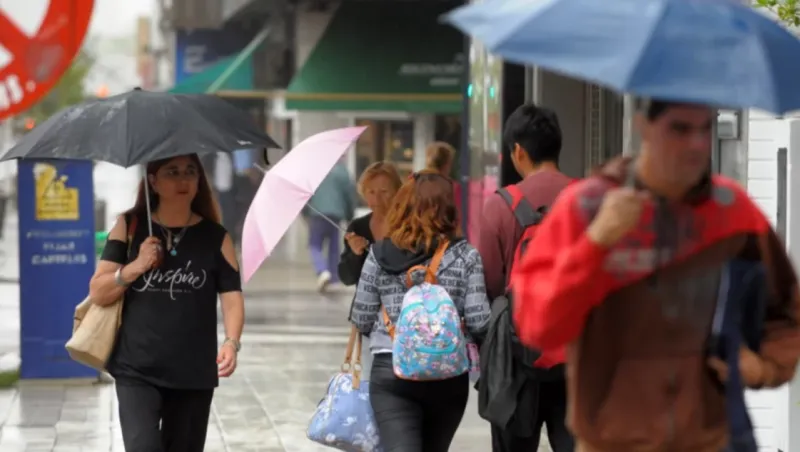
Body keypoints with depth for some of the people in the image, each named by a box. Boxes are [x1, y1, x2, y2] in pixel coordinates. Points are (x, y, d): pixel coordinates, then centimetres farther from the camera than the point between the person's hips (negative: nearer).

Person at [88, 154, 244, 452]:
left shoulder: (215, 237, 4)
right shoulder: (130, 227, 3)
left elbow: (231, 296, 0)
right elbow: (97, 293, 2)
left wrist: (231, 342, -17)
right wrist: (136, 266, -14)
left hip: (194, 373, 2)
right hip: (136, 371, -1)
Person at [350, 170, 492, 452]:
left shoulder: (380, 254, 0)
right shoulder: (464, 256, -2)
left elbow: (361, 320, 5)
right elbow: (478, 323, -6)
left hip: (390, 370, -1)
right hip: (448, 375, 1)